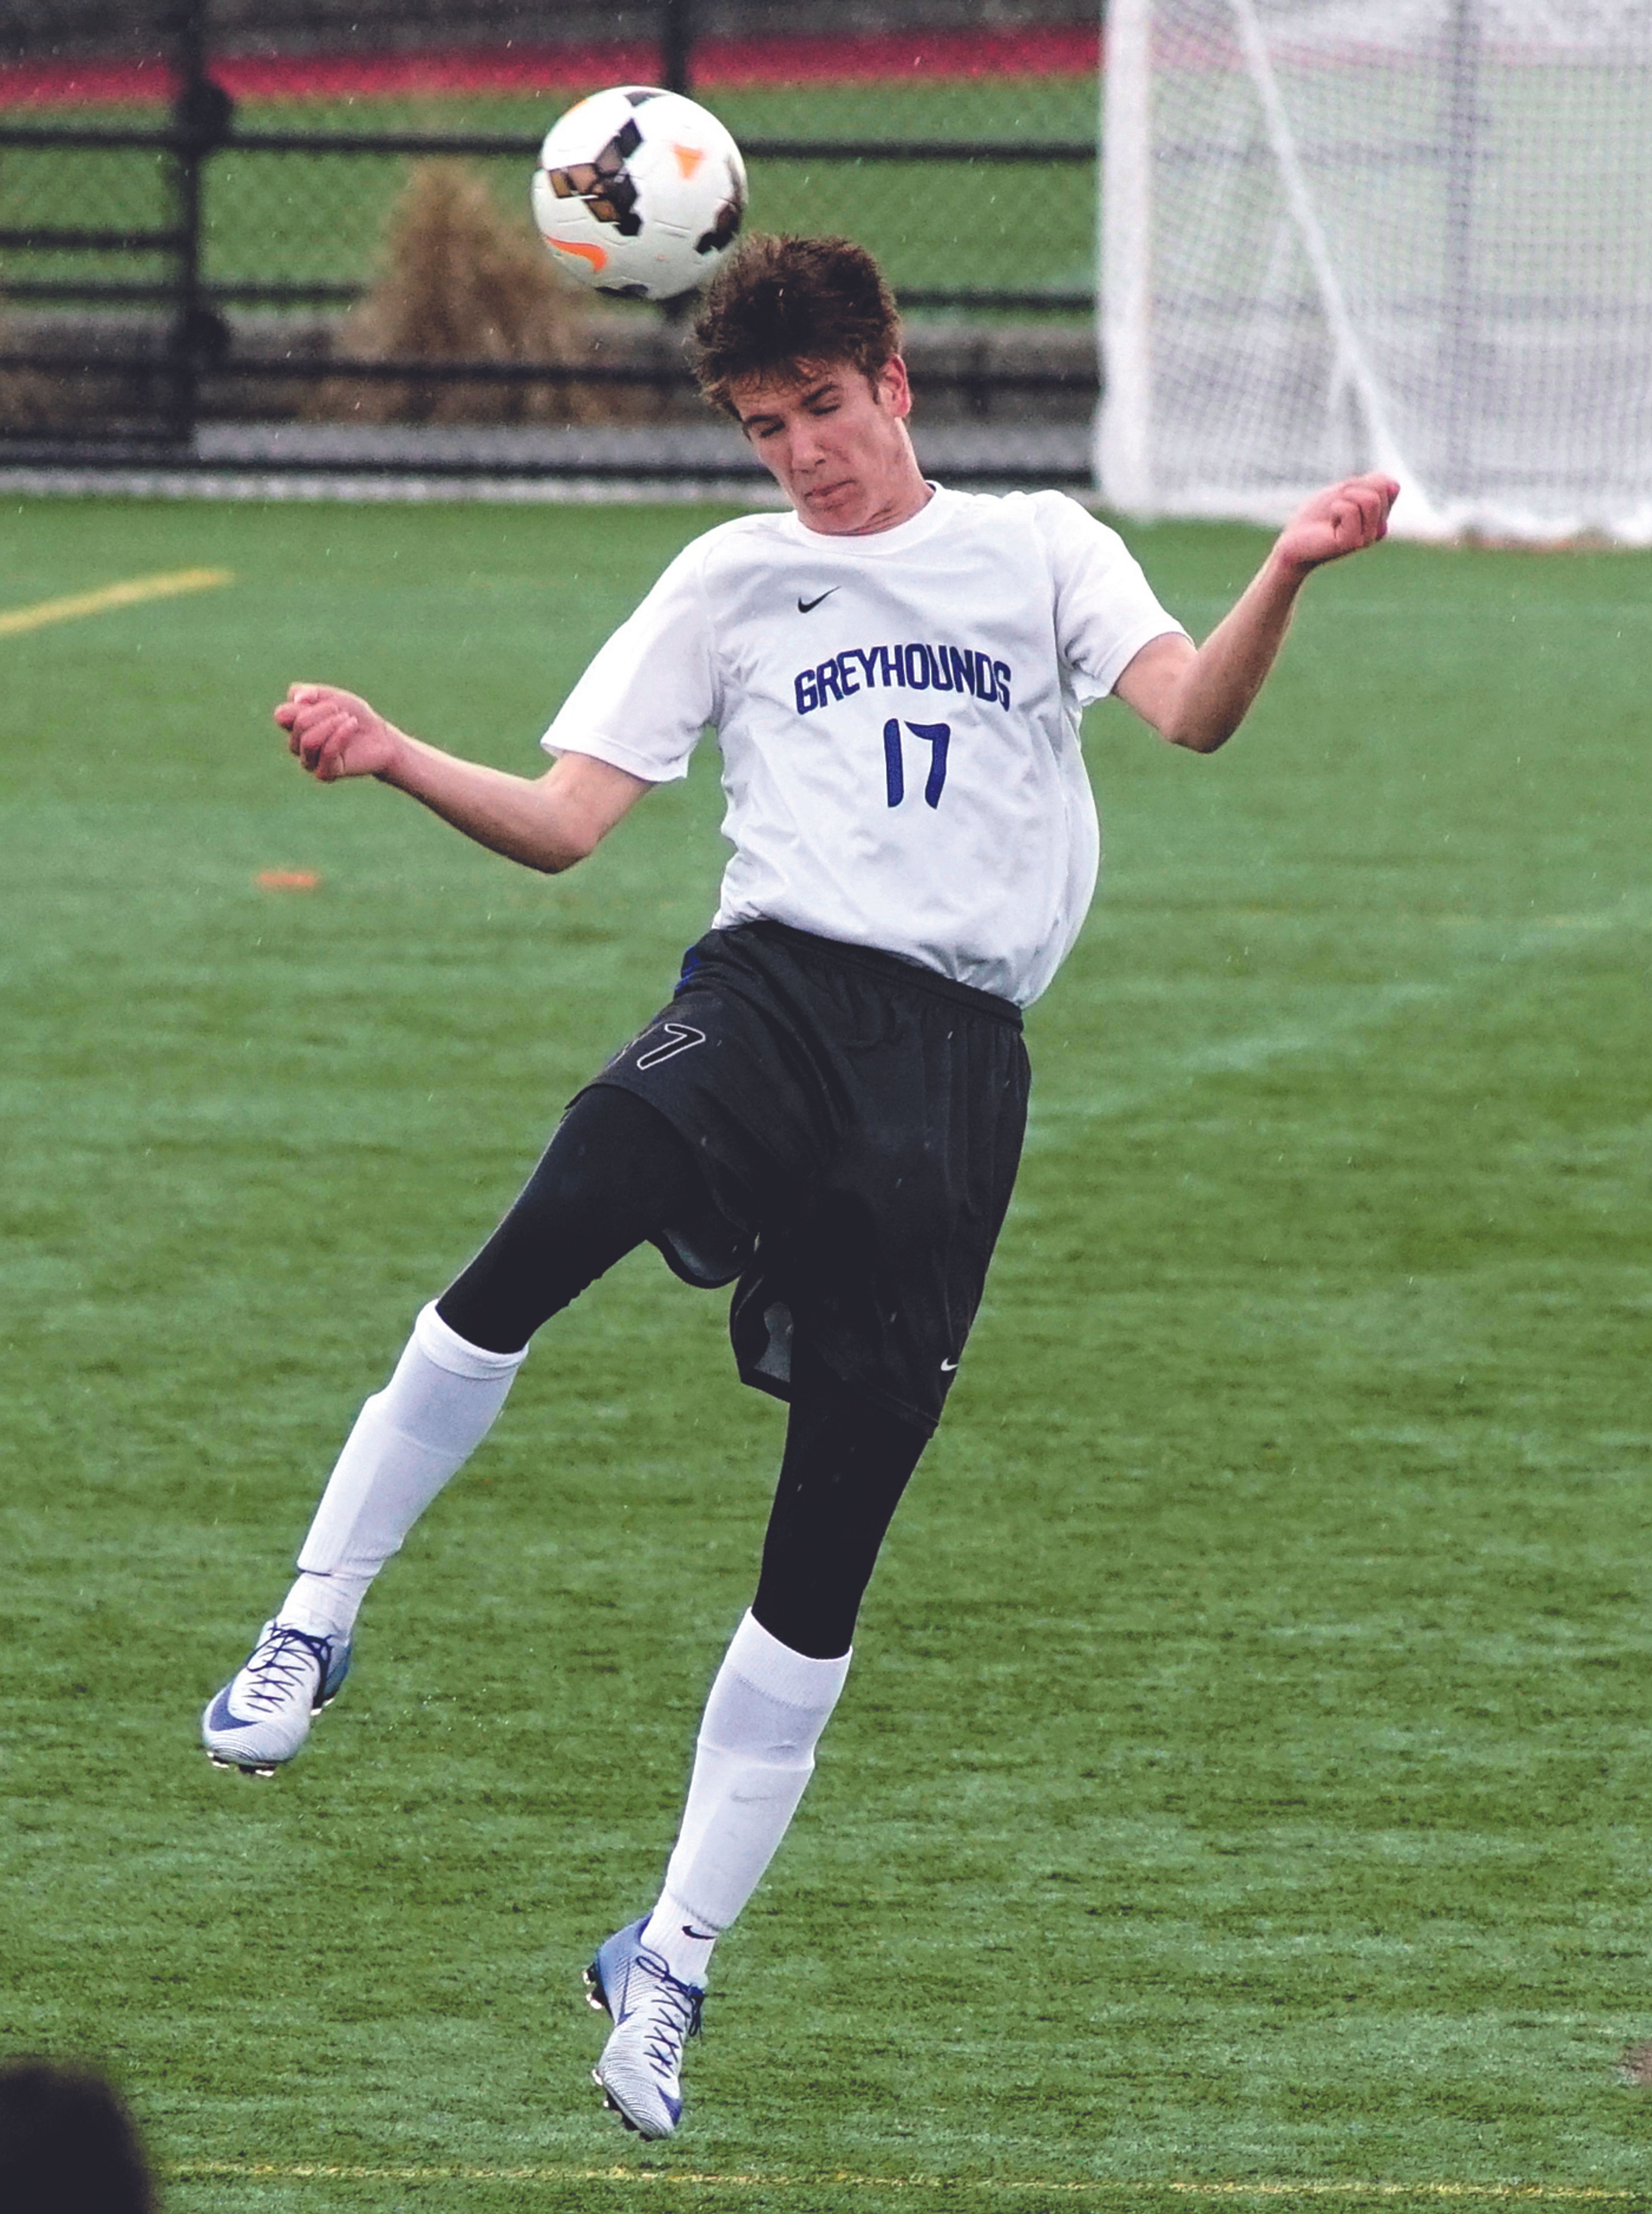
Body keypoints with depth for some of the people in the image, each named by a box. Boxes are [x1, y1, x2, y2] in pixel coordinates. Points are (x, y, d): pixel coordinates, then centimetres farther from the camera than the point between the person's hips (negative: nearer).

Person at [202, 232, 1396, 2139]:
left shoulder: (1039, 549, 14)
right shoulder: (732, 582, 17)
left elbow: (1193, 713, -4)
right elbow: (561, 822, 13)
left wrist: (1290, 572, -24)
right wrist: (397, 761, -6)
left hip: (956, 1062, 0)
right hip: (773, 986, 0)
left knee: (825, 1553, -3)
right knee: (541, 1243, -33)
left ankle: (672, 1962, 8)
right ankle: (311, 1628, -23)